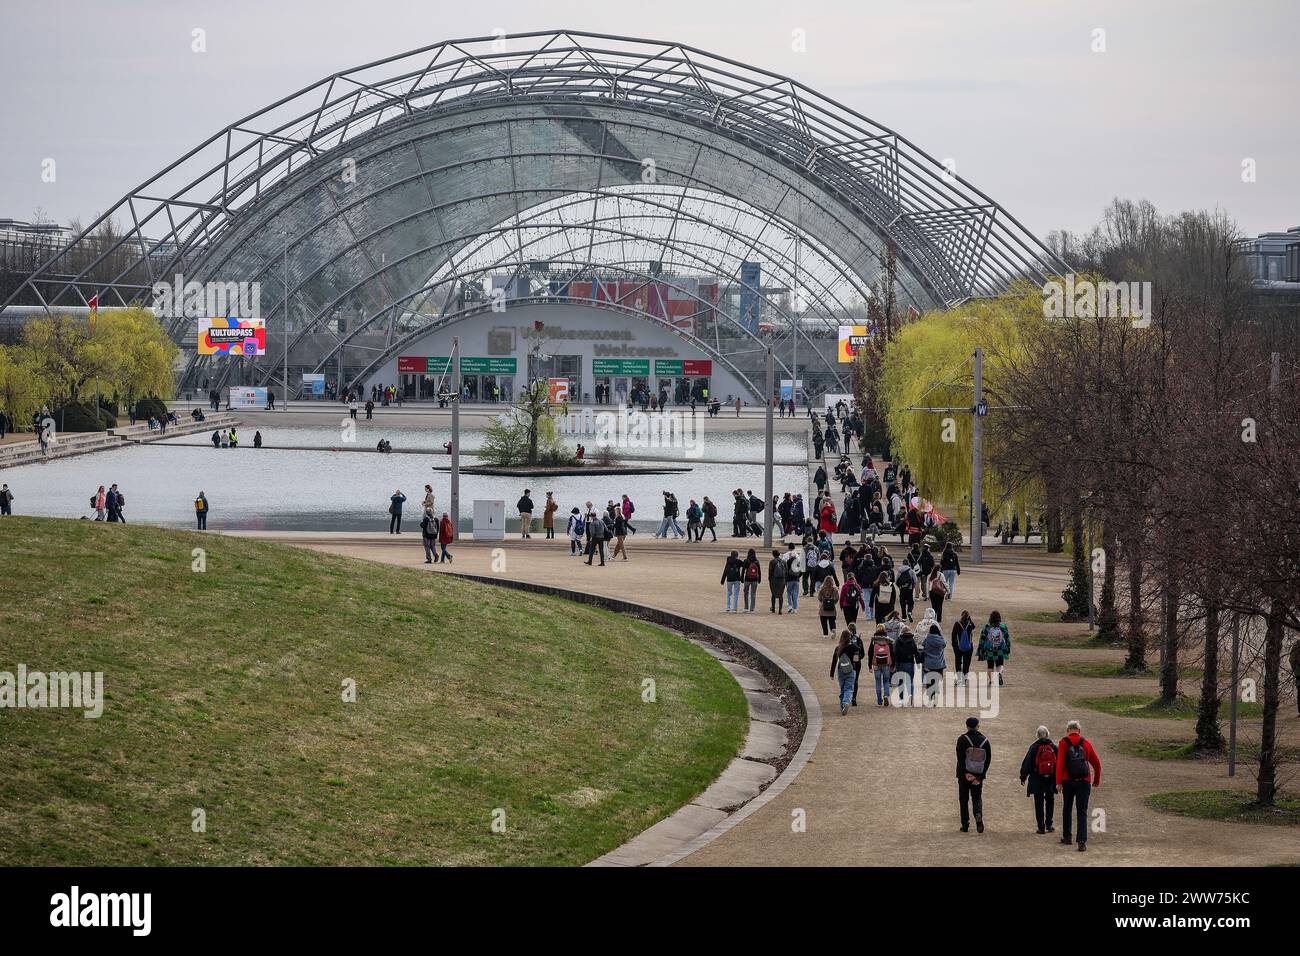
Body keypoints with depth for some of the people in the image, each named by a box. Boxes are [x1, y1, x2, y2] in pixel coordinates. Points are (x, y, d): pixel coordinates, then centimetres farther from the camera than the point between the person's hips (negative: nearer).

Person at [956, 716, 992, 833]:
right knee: (977, 798, 11)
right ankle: (979, 815, -18)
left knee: (963, 799, 8)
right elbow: (988, 759, 0)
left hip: (964, 775, -2)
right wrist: (980, 776, -1)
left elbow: (960, 758, -14)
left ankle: (965, 825, 8)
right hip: (979, 775, 2)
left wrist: (965, 774, -14)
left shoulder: (962, 740, -7)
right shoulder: (984, 740, 2)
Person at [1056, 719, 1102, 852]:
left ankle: (1066, 837, 27)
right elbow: (1096, 763, 9)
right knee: (1082, 812, 0)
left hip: (1068, 781, -1)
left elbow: (1060, 763, -11)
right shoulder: (1086, 743, 4)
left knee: (1067, 809, 19)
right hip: (1084, 781, 1)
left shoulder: (1064, 743, -2)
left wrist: (1058, 781, -10)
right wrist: (1097, 780, 21)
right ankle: (1082, 841, -11)